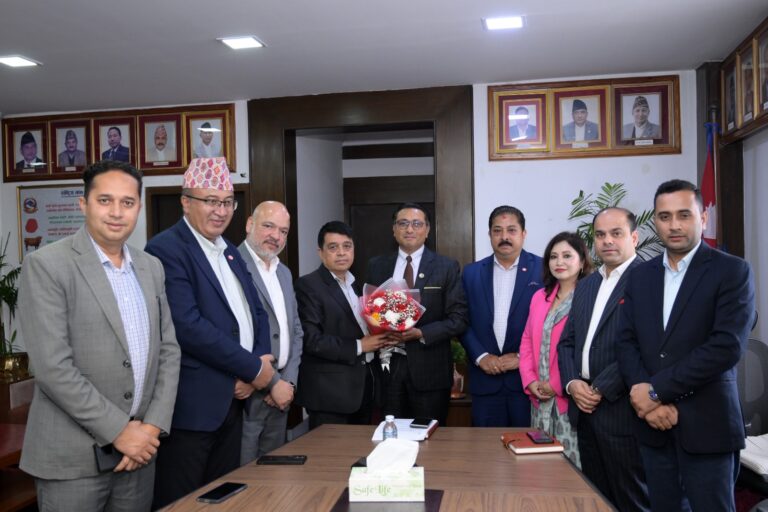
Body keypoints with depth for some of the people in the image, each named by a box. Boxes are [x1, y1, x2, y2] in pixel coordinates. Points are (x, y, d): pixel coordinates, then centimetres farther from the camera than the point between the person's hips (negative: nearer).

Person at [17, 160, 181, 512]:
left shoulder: (151, 267, 7)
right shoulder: (46, 265, -10)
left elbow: (168, 350, 8)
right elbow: (52, 366, -16)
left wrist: (153, 425, -4)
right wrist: (118, 430, -14)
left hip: (139, 446, 5)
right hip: (72, 456, -5)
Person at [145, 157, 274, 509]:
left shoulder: (230, 253, 14)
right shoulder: (166, 249, -13)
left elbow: (256, 313, 15)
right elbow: (188, 325, -23)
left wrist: (258, 364, -5)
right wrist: (254, 368, -14)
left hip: (232, 400, 8)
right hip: (191, 405, -8)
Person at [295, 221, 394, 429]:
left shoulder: (357, 284, 14)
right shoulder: (308, 285, -10)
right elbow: (311, 340, -19)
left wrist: (382, 338, 2)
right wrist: (359, 346, -16)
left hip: (364, 384, 7)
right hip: (330, 390, -7)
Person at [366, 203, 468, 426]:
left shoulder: (447, 267, 0)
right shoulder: (376, 265, 9)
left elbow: (458, 319, -4)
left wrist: (421, 333, -16)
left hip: (430, 369, -2)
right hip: (388, 365, 2)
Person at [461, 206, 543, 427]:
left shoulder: (543, 269, -2)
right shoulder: (472, 272, 8)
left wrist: (522, 357, -9)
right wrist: (480, 357, -6)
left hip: (528, 379, -2)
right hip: (485, 380, 3)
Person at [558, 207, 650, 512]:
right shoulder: (586, 286, 17)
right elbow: (566, 341, 16)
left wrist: (602, 389, -15)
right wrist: (572, 383, -1)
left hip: (621, 409, -7)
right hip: (584, 407, 7)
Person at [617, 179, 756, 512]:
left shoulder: (732, 271, -4)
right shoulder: (640, 275, 10)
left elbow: (727, 346, -15)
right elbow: (627, 343, 5)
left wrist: (657, 390, -15)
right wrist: (649, 402, -10)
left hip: (706, 424, -4)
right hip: (654, 424, 4)